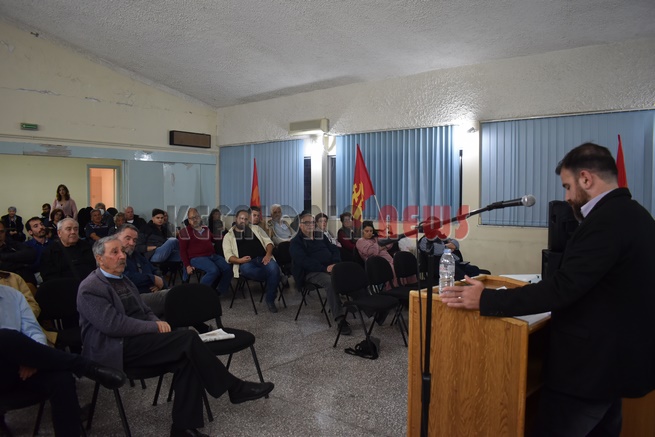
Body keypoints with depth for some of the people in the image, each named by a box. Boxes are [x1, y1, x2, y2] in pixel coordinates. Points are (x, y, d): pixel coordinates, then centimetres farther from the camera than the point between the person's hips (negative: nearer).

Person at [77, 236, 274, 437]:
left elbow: (145, 312, 20)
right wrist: (155, 326, -17)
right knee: (188, 338, -23)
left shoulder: (123, 281, 18)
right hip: (116, 350, -8)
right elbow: (113, 324, -20)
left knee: (187, 355, -19)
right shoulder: (90, 288, -9)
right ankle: (235, 388, -14)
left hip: (136, 340, 8)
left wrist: (158, 324, -2)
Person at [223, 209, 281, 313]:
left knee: (274, 268, -32)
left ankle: (270, 300, -17)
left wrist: (268, 254, -7)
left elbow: (268, 241, 14)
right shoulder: (229, 236, 17)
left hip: (262, 258, 2)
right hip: (245, 262, -2)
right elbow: (228, 256, 5)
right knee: (247, 270, -40)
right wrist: (239, 260, -16)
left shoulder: (256, 229, 24)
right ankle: (276, 277, -19)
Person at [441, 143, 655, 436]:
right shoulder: (632, 213, 8)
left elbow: (562, 288, -28)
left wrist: (484, 299, -25)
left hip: (591, 362, -10)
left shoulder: (606, 220, -24)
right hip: (617, 356, 10)